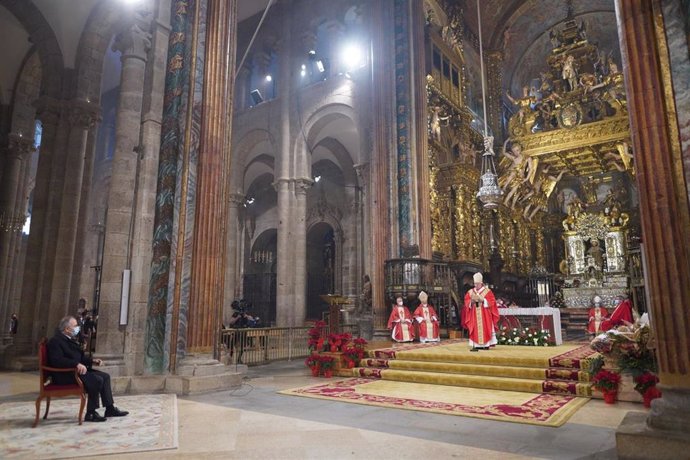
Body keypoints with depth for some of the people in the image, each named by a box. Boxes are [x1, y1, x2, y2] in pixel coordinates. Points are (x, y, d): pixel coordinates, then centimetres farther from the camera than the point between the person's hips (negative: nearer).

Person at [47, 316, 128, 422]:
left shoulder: (70, 340, 17)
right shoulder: (55, 341, -13)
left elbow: (80, 357, 22)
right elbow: (57, 360, -29)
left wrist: (92, 361, 7)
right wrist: (77, 364, -37)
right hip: (65, 375, -10)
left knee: (105, 376, 2)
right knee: (97, 380, -25)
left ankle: (110, 408, 4)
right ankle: (90, 414, -15)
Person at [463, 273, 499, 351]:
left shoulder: (487, 291, 3)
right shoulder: (470, 292, 11)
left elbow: (491, 302, -3)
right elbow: (466, 302, 7)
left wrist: (483, 300, -16)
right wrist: (471, 301, -13)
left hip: (484, 315, -2)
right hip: (474, 316, 2)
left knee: (485, 329, -4)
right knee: (475, 330, -4)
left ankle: (486, 344, 2)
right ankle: (476, 345, -4)